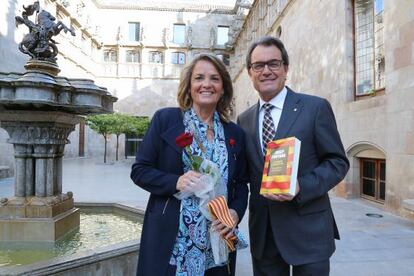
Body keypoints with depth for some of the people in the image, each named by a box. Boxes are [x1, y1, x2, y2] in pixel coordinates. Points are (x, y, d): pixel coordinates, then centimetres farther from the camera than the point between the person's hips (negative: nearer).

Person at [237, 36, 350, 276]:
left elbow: (338, 162, -6)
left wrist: (301, 187, -21)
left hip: (308, 230, -3)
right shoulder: (244, 120, 7)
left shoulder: (316, 107, -6)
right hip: (262, 231, 4)